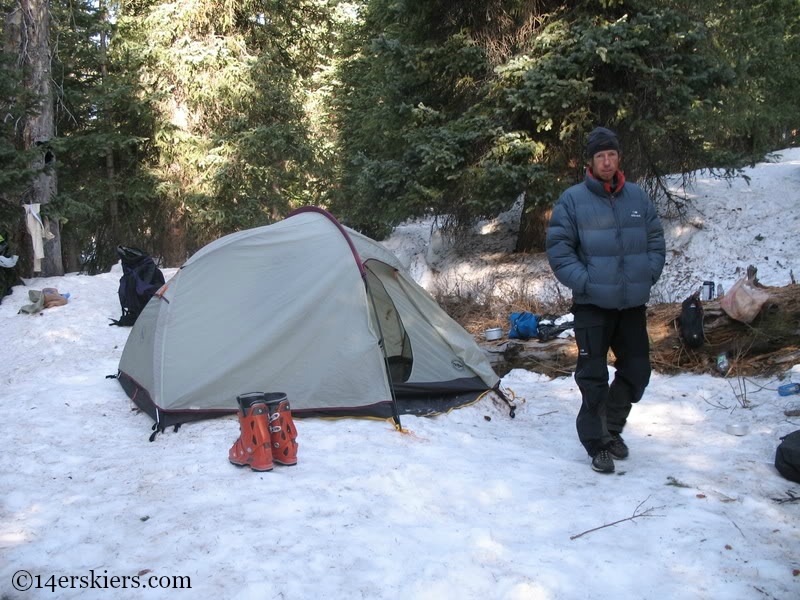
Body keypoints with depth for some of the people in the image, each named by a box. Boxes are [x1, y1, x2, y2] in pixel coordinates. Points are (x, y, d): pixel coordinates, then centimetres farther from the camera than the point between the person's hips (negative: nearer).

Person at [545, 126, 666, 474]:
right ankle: (596, 443, 14)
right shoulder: (572, 200, -7)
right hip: (592, 304, -4)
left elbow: (656, 240, 14)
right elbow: (558, 248, -8)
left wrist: (648, 274, 1)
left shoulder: (637, 197, 6)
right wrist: (583, 282, -13)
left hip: (633, 302, 5)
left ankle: (612, 428, 33)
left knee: (636, 370, 12)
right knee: (594, 376, 0)